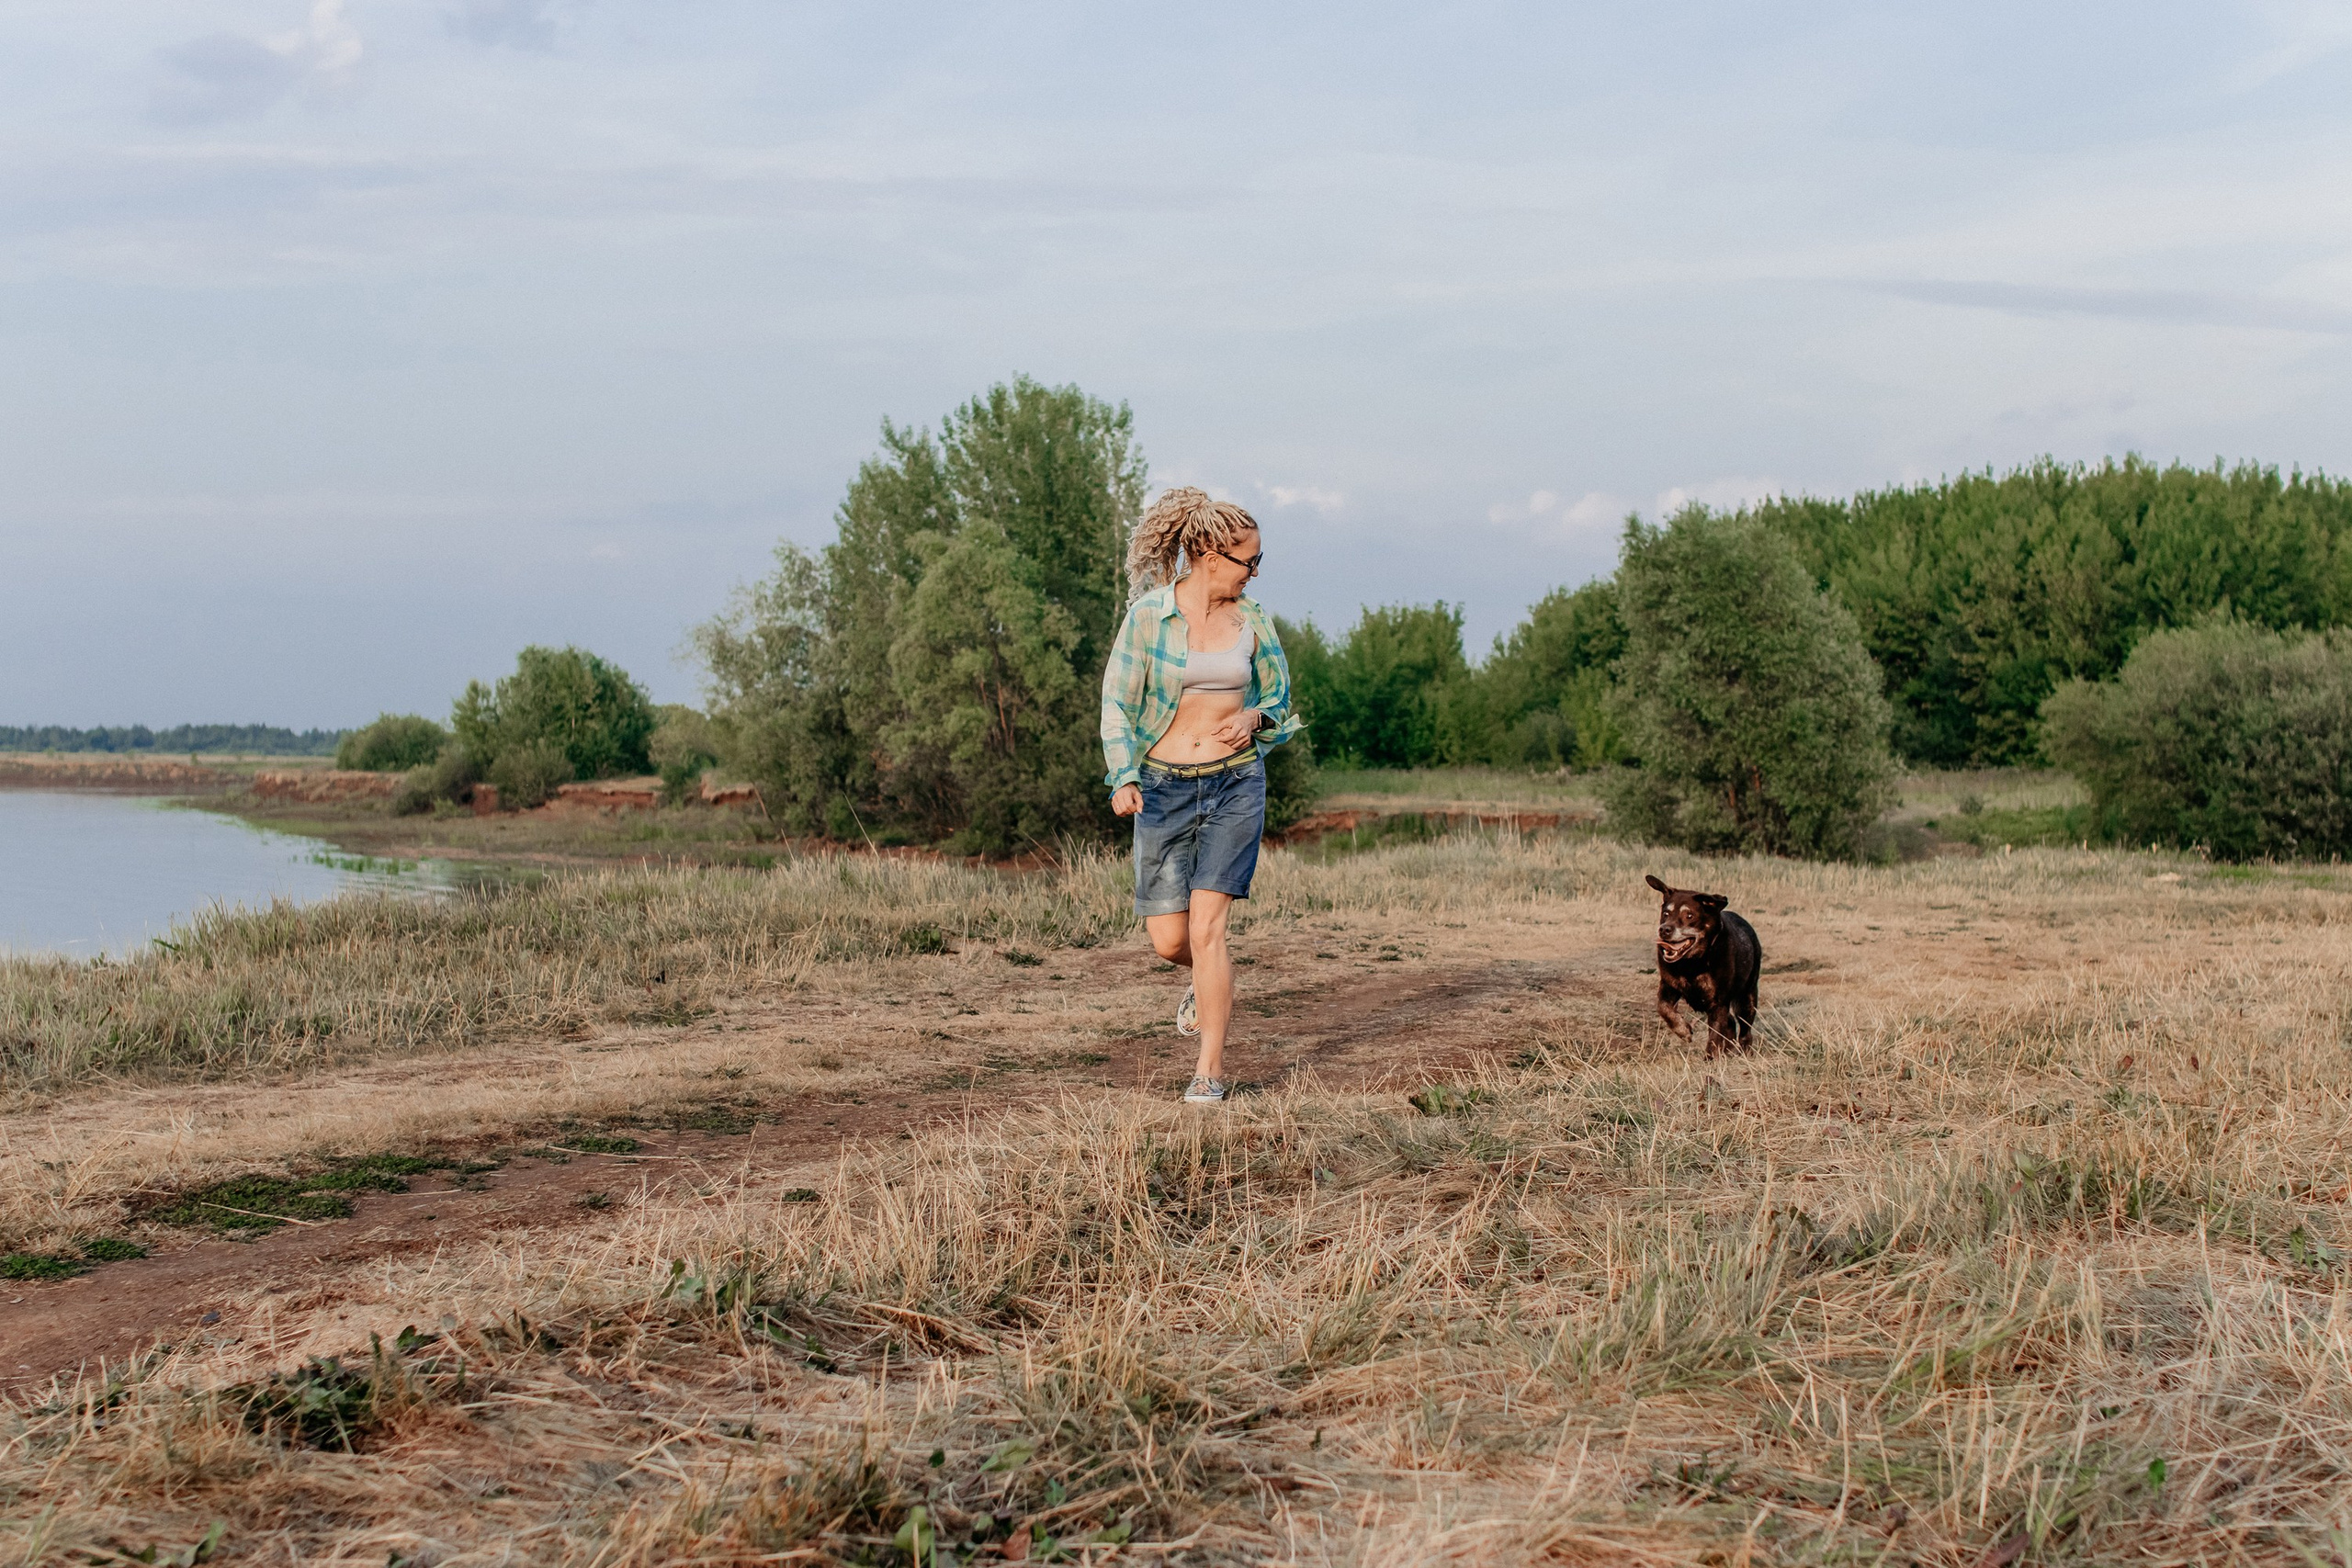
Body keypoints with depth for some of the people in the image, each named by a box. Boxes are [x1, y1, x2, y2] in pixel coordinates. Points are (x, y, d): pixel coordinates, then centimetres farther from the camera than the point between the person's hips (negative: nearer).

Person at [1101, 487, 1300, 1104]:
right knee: (1168, 941, 1)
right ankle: (1208, 981, 38)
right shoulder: (1149, 614, -6)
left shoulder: (1251, 619, 3)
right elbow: (1118, 703, -4)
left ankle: (1210, 1069, -4)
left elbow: (1279, 697, 16)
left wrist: (1255, 717, -7)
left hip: (1235, 784, 0)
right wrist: (1123, 780, -16)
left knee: (1206, 926, -12)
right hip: (1164, 787, 0)